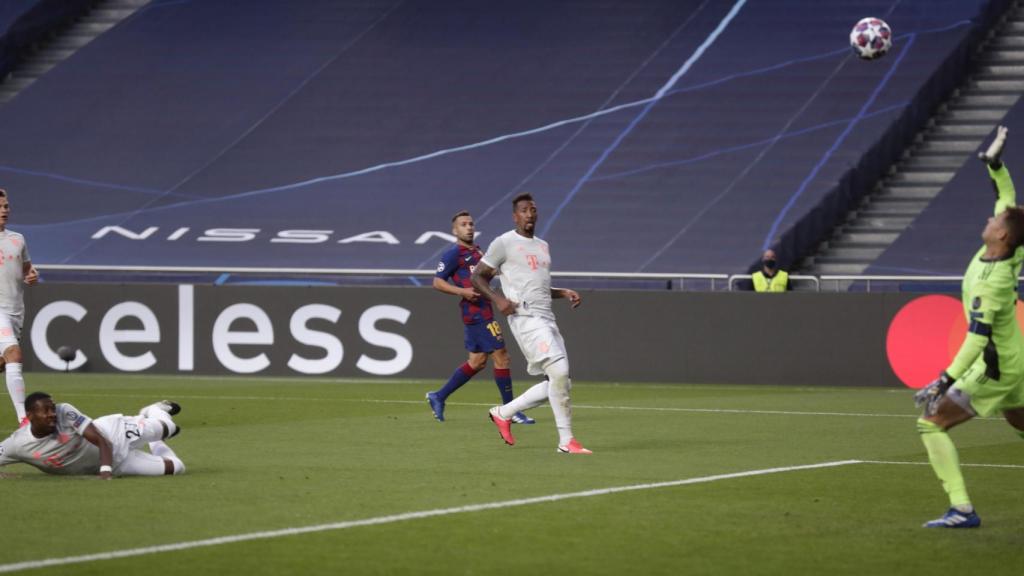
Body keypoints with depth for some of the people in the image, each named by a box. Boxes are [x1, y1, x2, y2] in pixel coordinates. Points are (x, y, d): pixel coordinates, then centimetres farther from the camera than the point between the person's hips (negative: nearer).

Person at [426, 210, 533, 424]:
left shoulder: (476, 251, 18)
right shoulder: (453, 253, -8)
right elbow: (438, 282, -11)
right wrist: (463, 291, -22)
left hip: (483, 309, 10)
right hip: (476, 312, -10)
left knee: (477, 361, 13)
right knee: (501, 356, -9)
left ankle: (439, 397, 21)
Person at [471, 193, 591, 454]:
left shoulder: (542, 246, 23)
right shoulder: (504, 243, 0)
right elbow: (477, 277, 1)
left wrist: (564, 293, 15)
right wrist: (498, 299, -15)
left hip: (547, 319, 9)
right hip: (525, 318, -9)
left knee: (559, 383, 4)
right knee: (559, 372, -20)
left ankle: (503, 413, 19)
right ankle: (566, 441, -14)